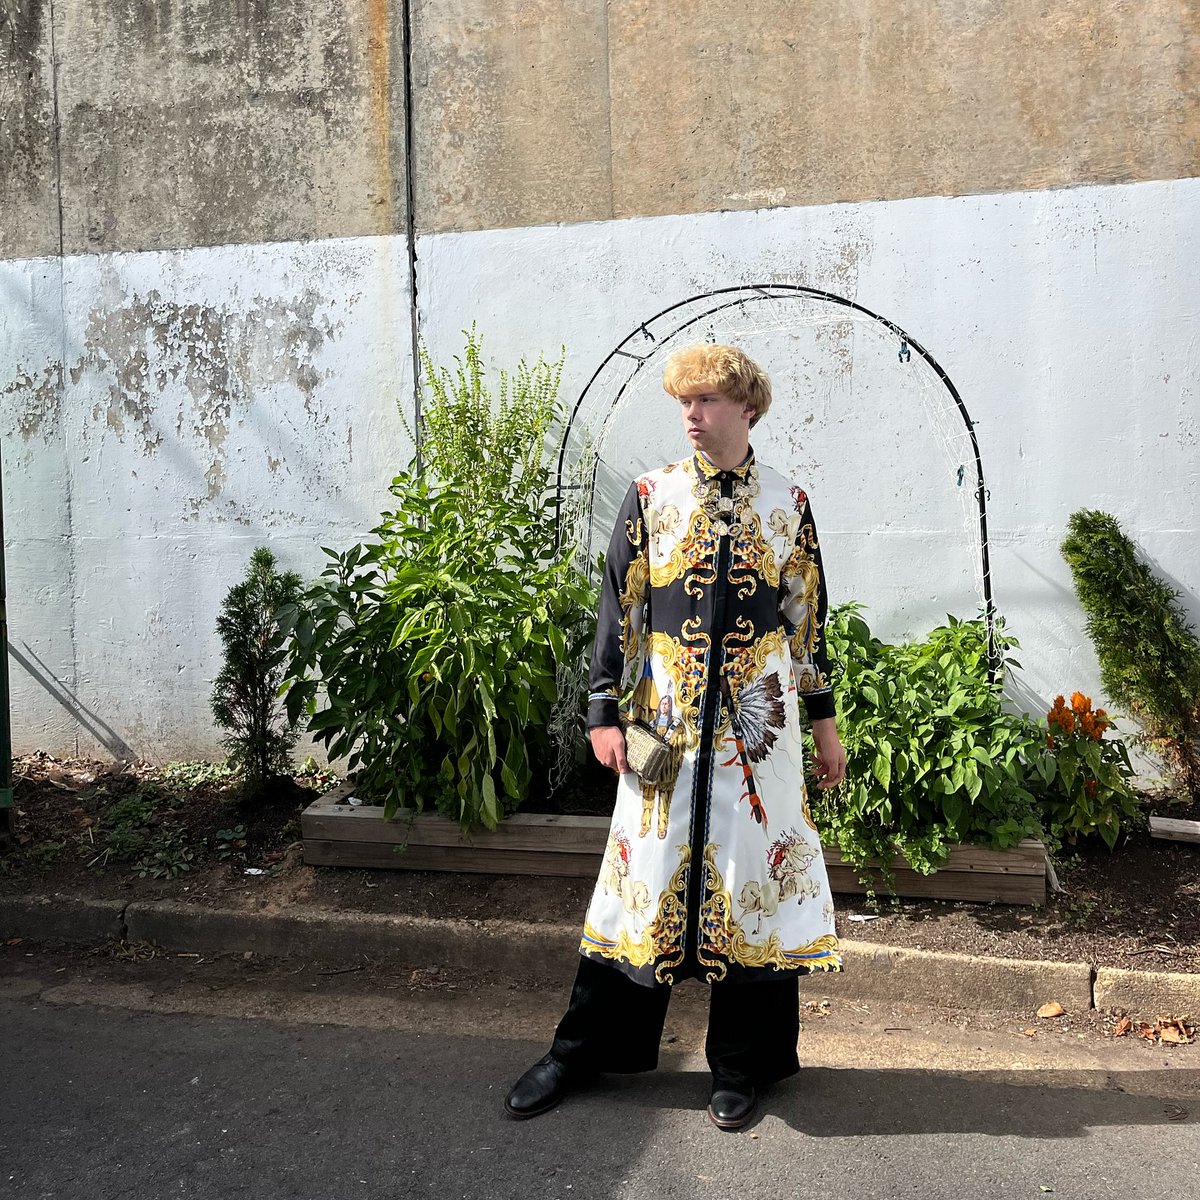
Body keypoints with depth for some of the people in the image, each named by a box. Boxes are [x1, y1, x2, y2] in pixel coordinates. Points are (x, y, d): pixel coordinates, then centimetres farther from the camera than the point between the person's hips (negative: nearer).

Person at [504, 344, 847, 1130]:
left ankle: (742, 1069, 24)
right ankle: (582, 1051, 24)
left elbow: (809, 618, 9)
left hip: (759, 727, 1)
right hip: (667, 723, 0)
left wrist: (825, 723, 9)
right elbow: (620, 608, 1)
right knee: (646, 873, 7)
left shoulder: (789, 504, 5)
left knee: (755, 882, 6)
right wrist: (606, 713, -4)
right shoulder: (651, 497, 2)